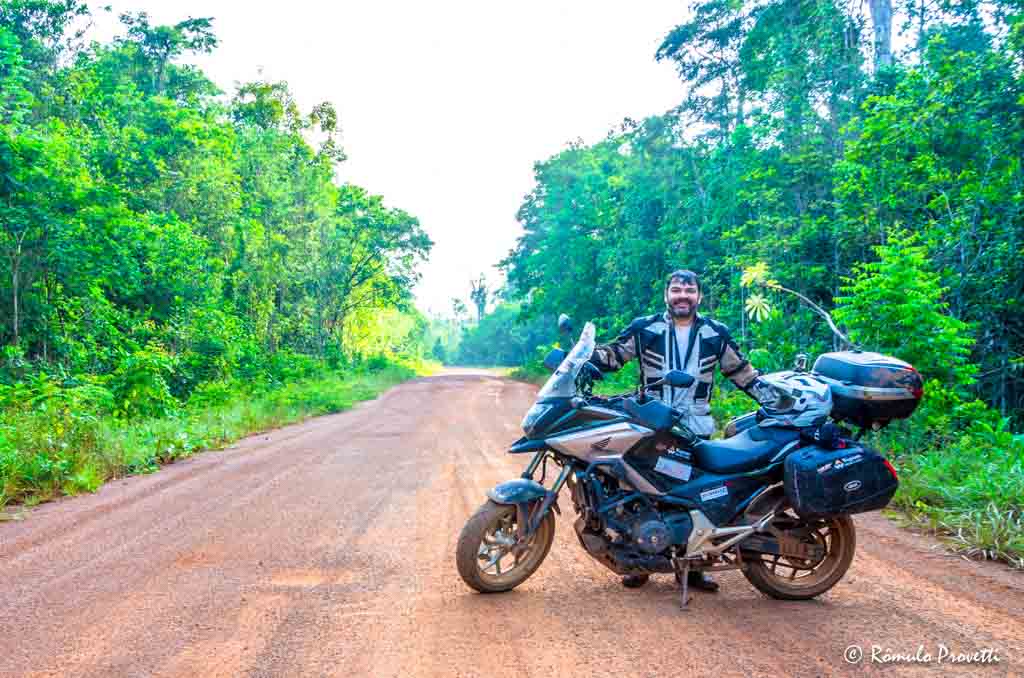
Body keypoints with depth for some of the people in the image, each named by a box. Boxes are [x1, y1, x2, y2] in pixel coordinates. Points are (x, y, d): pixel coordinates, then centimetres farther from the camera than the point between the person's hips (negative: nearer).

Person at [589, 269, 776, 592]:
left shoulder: (716, 333, 9)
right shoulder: (643, 328, 4)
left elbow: (740, 369, 16)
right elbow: (613, 354, 4)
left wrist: (770, 396, 10)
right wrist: (587, 353, -14)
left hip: (696, 427, 2)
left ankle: (691, 565, 16)